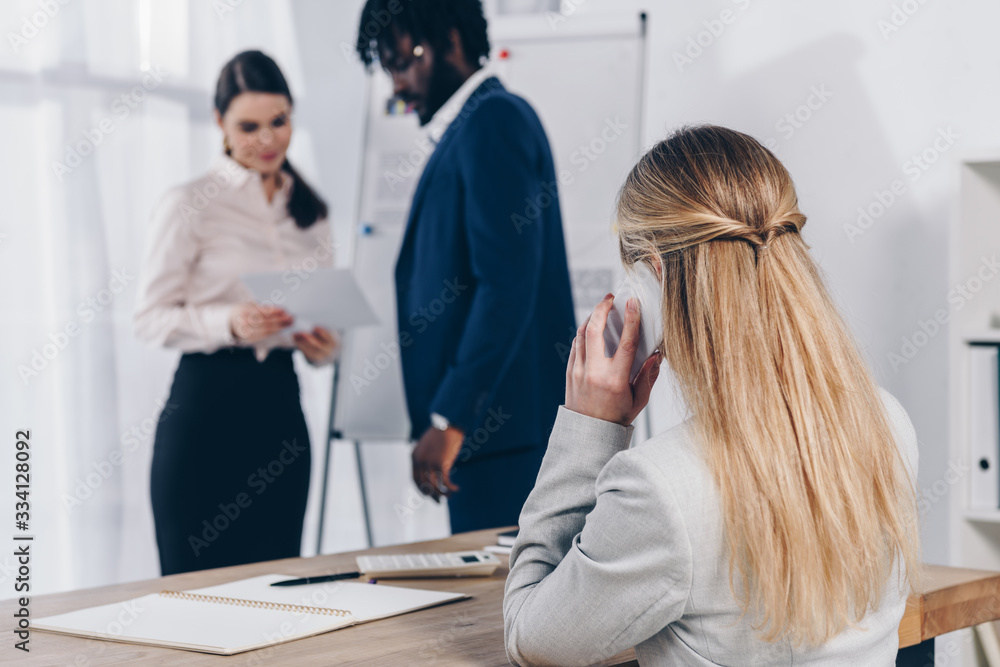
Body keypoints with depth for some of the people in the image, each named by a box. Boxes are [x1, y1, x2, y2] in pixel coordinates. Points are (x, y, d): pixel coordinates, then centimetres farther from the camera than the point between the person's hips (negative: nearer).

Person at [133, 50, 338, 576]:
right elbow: (149, 317, -7)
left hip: (281, 407, 5)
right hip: (207, 407, -5)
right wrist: (230, 324, -22)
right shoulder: (189, 206, -4)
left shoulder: (309, 210, 13)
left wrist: (322, 345, -2)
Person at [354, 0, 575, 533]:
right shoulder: (464, 129, 19)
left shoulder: (494, 122, -12)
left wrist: (450, 420, -21)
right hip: (484, 419, 10)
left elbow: (509, 285, -20)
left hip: (501, 424, -10)